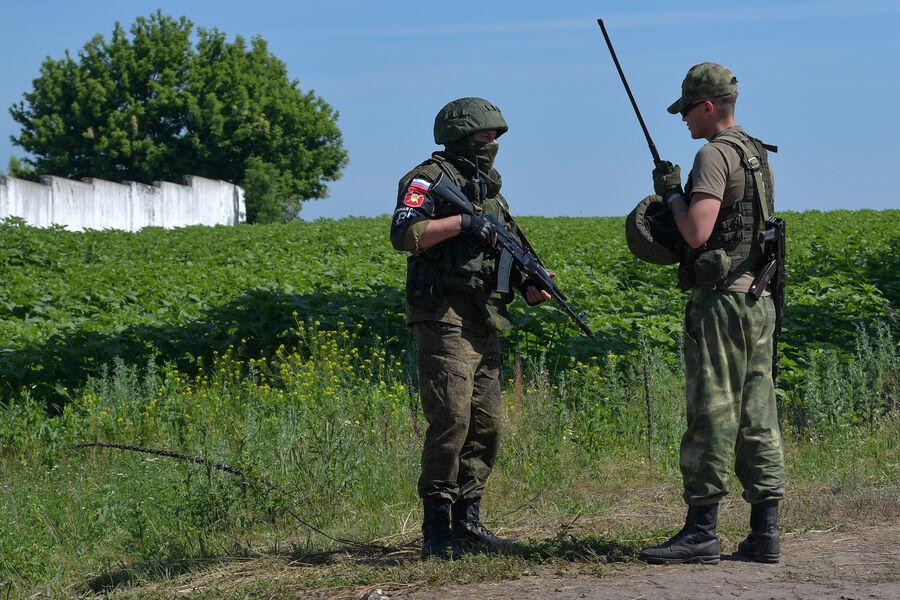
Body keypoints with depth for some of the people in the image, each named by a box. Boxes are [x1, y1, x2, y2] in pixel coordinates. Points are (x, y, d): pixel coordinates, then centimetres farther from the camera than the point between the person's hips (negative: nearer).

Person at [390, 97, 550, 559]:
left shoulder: (488, 189, 21)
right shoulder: (431, 179, -4)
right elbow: (404, 233, -19)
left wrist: (529, 286, 6)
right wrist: (462, 223, -23)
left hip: (485, 325, 9)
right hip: (445, 320, -9)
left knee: (485, 426, 9)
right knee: (451, 421, -14)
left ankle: (466, 518, 17)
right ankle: (437, 527, -10)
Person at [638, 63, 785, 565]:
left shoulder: (715, 154, -13)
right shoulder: (760, 156, 17)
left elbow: (697, 233, -21)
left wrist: (672, 193, -4)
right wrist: (679, 201, 21)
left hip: (721, 300, -9)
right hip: (759, 299, 9)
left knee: (712, 415, -6)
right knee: (757, 415, 8)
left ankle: (702, 532, -4)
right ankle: (765, 533, 9)